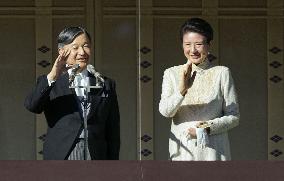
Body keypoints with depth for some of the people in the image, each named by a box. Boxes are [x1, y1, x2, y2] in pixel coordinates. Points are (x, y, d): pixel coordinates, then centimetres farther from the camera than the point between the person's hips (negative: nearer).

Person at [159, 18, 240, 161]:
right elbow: (165, 111, -5)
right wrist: (181, 90, -22)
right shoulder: (172, 74, 9)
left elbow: (233, 117, 5)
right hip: (182, 152, 1)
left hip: (213, 151, -1)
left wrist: (209, 127, -11)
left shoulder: (221, 73, 4)